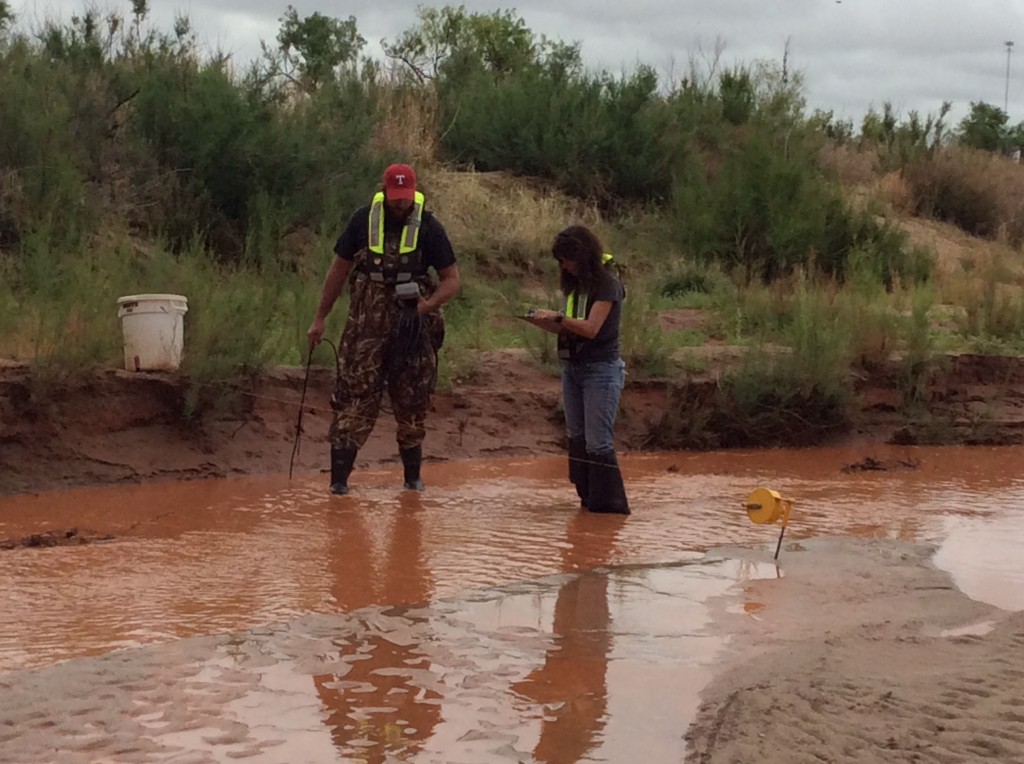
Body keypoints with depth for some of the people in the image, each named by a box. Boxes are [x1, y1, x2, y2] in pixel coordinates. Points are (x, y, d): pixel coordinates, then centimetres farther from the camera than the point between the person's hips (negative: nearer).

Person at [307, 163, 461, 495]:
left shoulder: (429, 227, -5)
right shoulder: (363, 220, -3)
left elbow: (452, 280, -2)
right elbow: (339, 269, 6)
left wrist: (428, 305, -22)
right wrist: (320, 318, 7)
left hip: (411, 328, 0)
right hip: (366, 327, 0)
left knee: (411, 404, 10)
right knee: (355, 398, -5)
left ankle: (413, 475, 24)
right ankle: (339, 477, -4)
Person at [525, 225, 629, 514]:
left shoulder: (607, 284, -11)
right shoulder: (575, 284, 12)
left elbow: (591, 328, -19)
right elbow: (569, 329, 11)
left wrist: (558, 317, -19)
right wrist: (543, 321, -5)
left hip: (601, 369, -8)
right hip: (573, 368, 8)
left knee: (598, 441, -9)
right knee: (576, 439, 10)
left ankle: (608, 501, -3)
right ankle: (588, 499, 17)